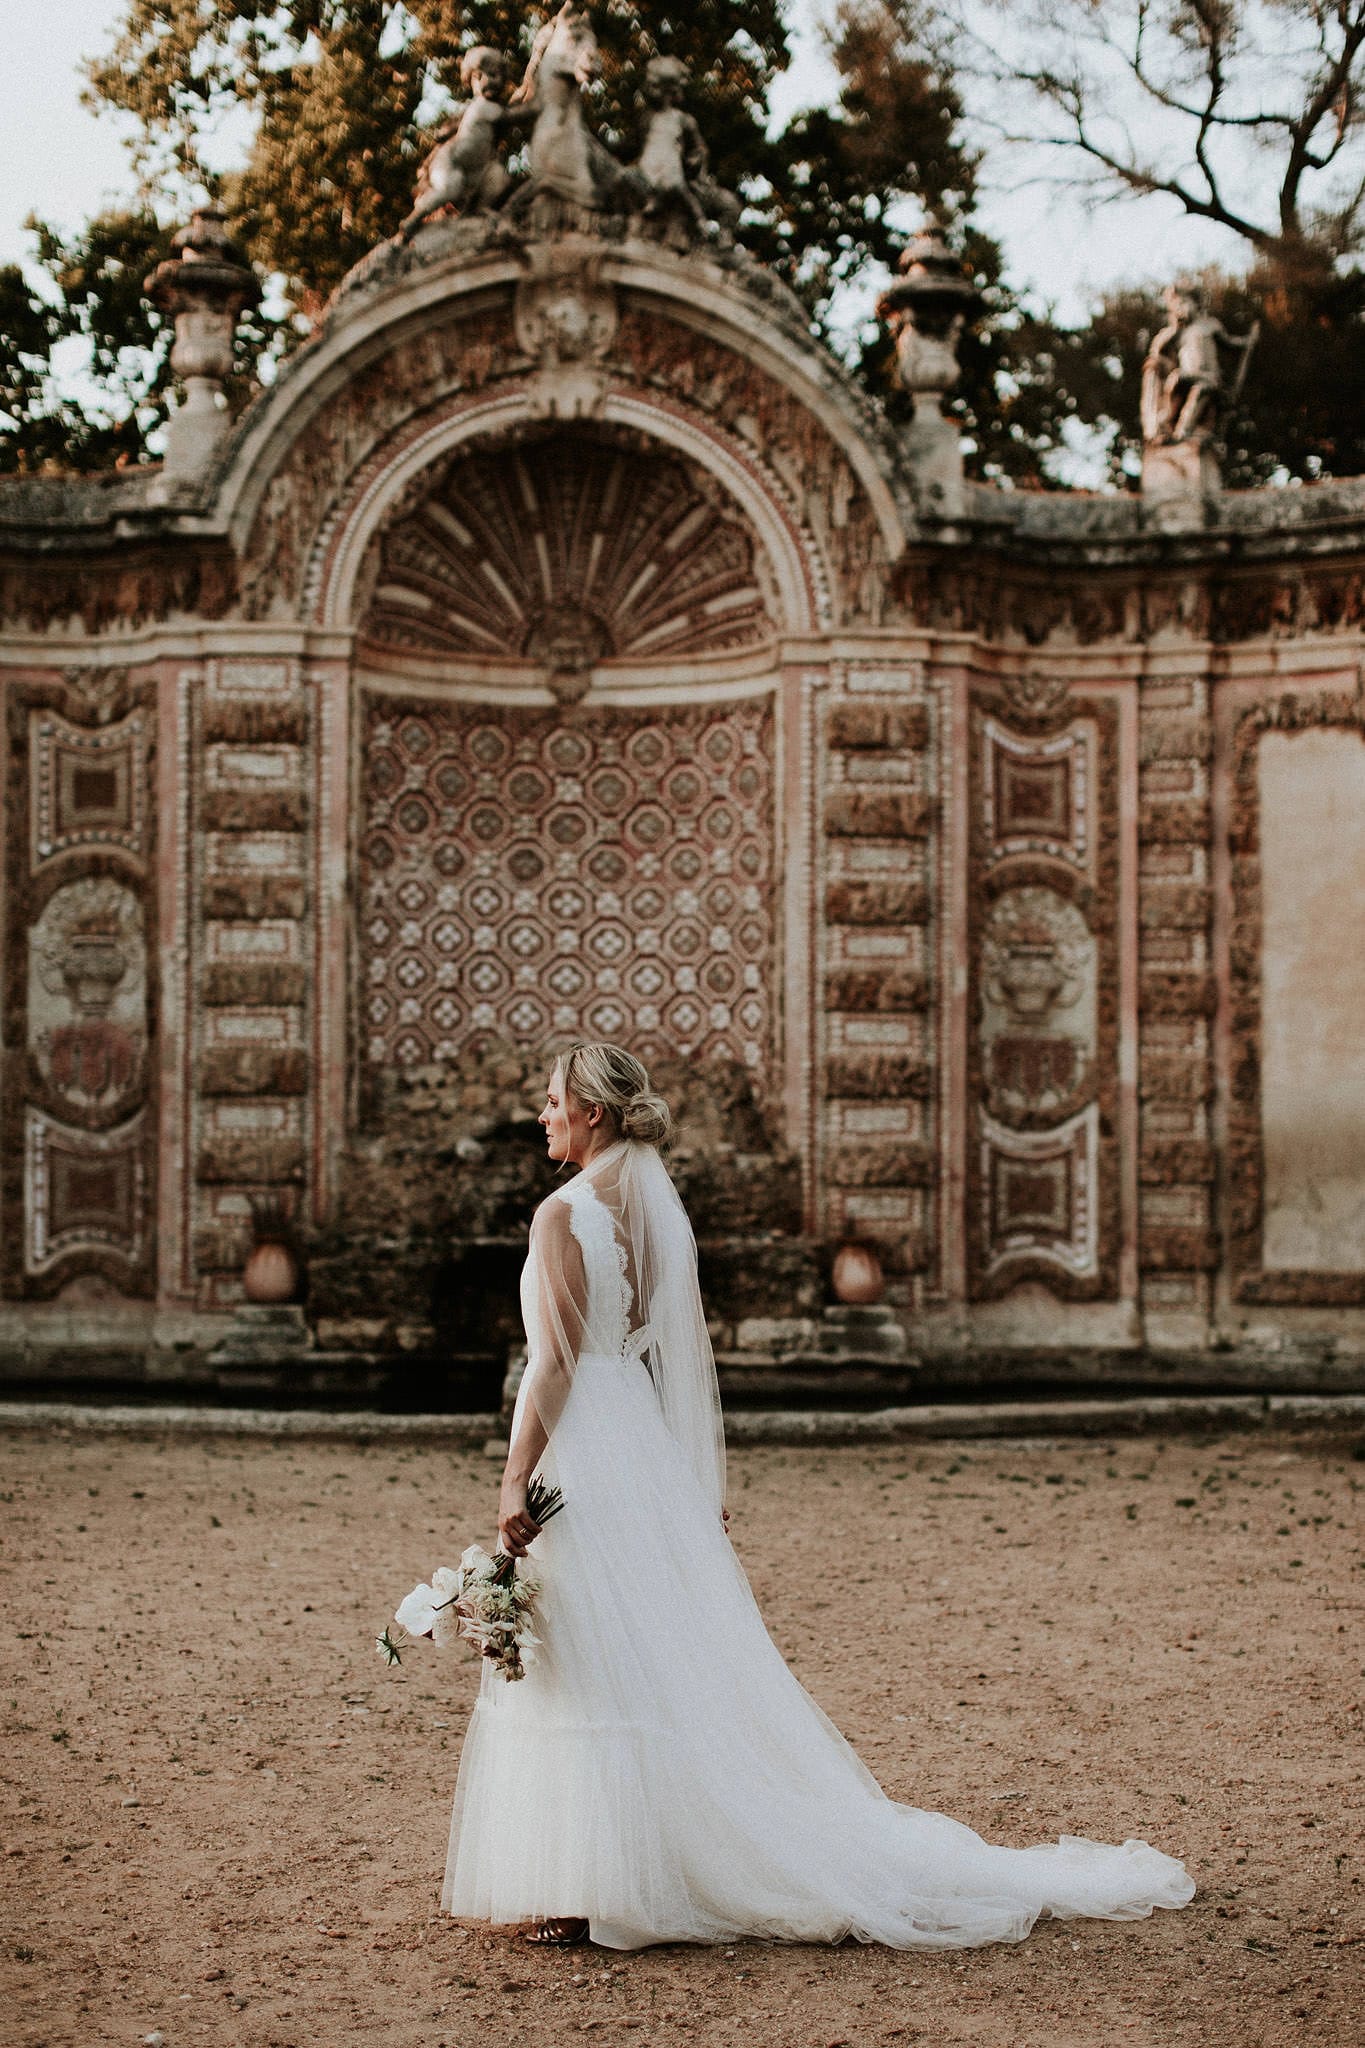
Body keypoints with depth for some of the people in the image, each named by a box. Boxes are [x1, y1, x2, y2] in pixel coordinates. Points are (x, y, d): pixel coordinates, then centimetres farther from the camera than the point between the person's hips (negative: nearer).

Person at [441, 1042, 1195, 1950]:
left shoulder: (564, 1215, -14)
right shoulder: (664, 1211, 10)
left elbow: (555, 1363, -18)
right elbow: (689, 1355, 13)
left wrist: (515, 1480, -16)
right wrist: (705, 1481, 18)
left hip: (583, 1455, -8)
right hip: (651, 1456, 8)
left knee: (588, 1668, -4)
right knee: (670, 1661, 11)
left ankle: (591, 1885, -1)